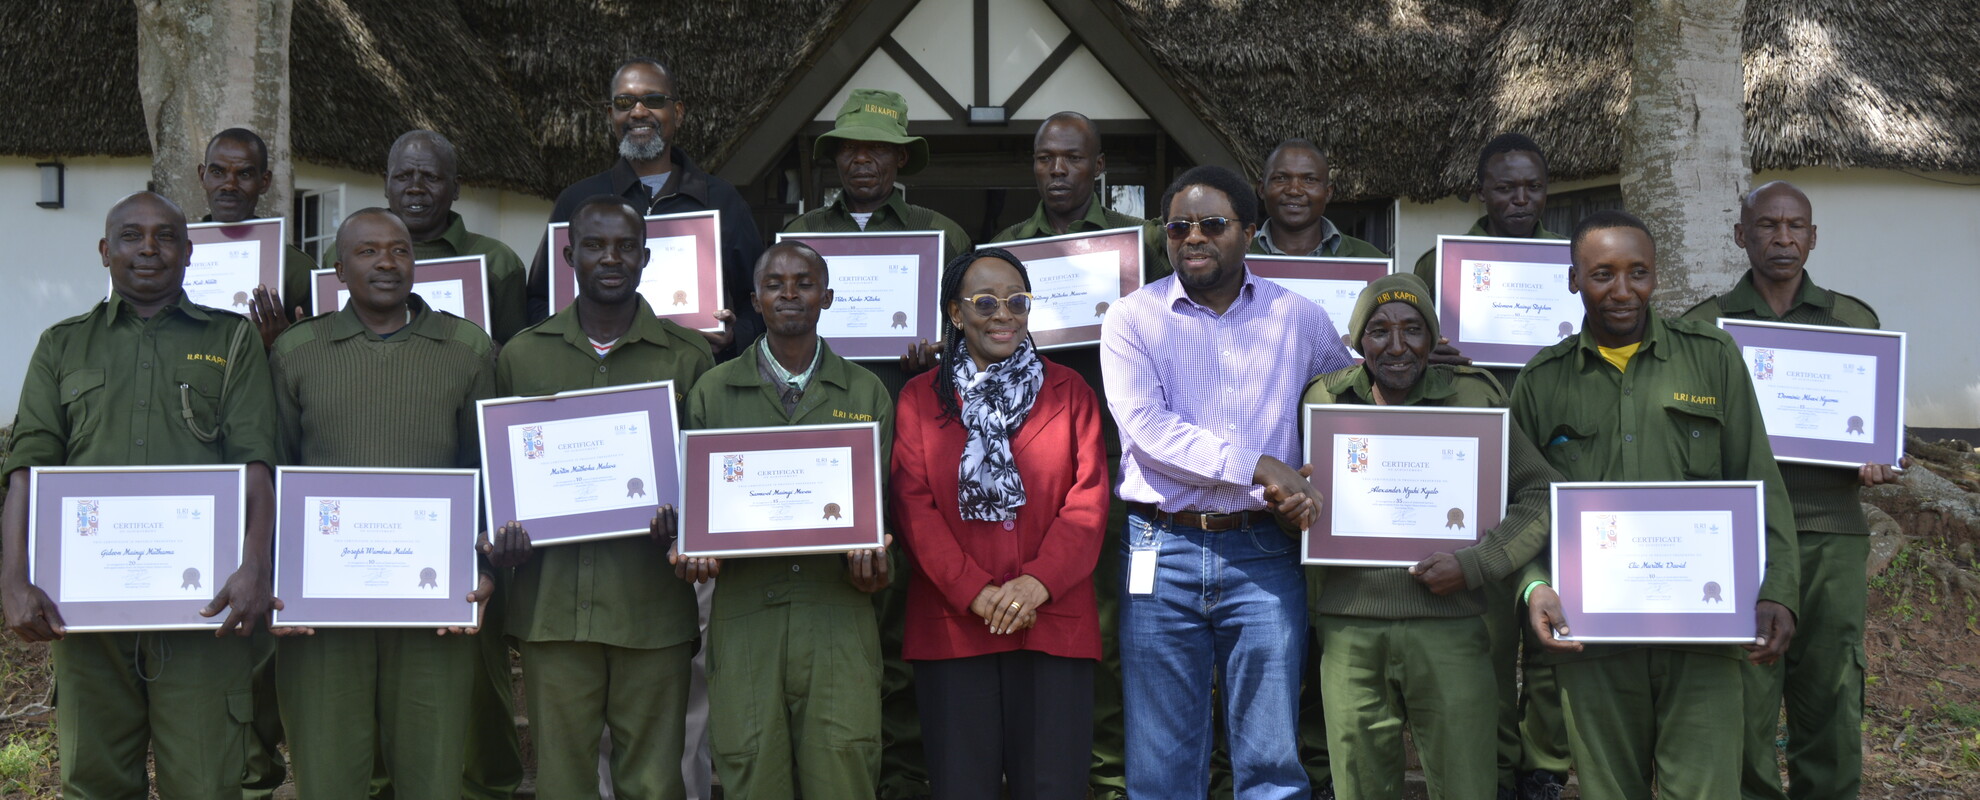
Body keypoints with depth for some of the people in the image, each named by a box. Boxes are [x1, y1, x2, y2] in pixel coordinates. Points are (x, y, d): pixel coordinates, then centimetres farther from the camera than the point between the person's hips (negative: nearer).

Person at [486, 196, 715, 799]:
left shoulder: (688, 357, 7)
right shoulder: (522, 354, 11)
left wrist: (682, 518, -13)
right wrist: (499, 536, -5)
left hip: (652, 606, -1)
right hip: (552, 602, 1)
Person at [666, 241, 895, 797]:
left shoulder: (866, 393, 13)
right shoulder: (712, 392, 13)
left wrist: (872, 559, -10)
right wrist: (695, 552, -9)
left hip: (839, 612, 0)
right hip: (745, 619, 0)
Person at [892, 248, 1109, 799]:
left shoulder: (1069, 392, 11)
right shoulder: (920, 398, 10)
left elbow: (1088, 502, 2)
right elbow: (914, 506, 0)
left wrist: (1038, 583, -13)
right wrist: (975, 592, -12)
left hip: (1054, 624, 0)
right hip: (952, 626, 0)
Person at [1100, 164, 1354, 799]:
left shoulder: (1296, 317, 10)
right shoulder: (1134, 319, 3)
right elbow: (1146, 427, -10)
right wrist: (1259, 468, -15)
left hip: (1262, 555, 1)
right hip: (1163, 550, -1)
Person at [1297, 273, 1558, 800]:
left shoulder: (1471, 398, 2)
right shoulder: (1324, 400, 10)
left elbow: (1542, 496, 2)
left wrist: (1475, 564, -9)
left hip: (1446, 624, -2)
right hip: (1349, 629, 2)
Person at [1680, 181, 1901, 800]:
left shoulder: (1854, 320, 14)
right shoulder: (1704, 325, 10)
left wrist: (1874, 464, -1)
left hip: (1831, 533, 2)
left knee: (1832, 697, -1)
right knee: (1745, 700, -4)